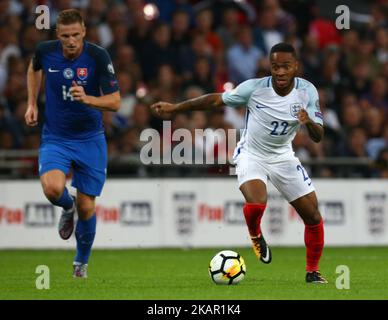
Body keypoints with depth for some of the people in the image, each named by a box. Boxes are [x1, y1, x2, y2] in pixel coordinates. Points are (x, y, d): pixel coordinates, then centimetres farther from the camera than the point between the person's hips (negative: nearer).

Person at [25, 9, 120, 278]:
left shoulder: (98, 56, -17)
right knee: (53, 188, -27)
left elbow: (115, 102, -17)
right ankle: (68, 208, 11)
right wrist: (32, 103, 8)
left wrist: (87, 99, -35)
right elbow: (35, 68, 17)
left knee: (86, 206, 2)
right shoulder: (46, 51, -9)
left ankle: (82, 262, 28)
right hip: (55, 137, 1)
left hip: (90, 139, -1)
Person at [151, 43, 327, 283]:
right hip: (251, 154, -3)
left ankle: (312, 271, 22)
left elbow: (318, 137, -14)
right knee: (256, 204, -30)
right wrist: (175, 107, -8)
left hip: (283, 156, 3)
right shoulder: (254, 88, -22)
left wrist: (310, 123, -38)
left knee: (313, 216, 0)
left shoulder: (307, 91, -15)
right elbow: (217, 100, -9)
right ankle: (255, 235, 7)